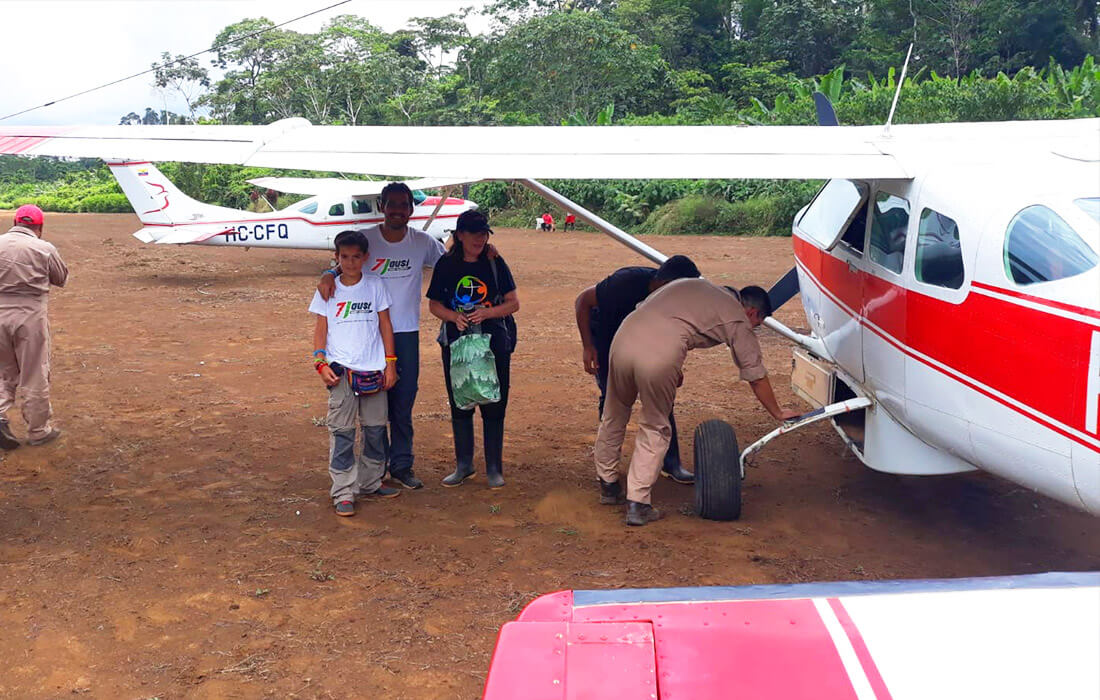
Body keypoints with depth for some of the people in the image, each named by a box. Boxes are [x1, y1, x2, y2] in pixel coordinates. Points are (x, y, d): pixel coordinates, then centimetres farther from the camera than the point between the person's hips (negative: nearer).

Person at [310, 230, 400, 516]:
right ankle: (343, 492, 3)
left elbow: (385, 325, 7)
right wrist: (320, 363, -7)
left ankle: (371, 482, 25)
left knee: (375, 428, 9)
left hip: (374, 370, 2)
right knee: (341, 431, -2)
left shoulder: (375, 285, 5)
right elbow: (321, 329, 5)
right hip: (341, 370, -2)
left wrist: (390, 363, 3)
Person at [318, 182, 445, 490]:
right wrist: (328, 275, -24)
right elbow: (344, 263, -1)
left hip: (407, 332, 2)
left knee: (404, 400, 7)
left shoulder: (423, 242, 1)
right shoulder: (365, 239, -5)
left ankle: (402, 464, 20)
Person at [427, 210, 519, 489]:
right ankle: (463, 465, 25)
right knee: (459, 405, 10)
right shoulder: (446, 265, 1)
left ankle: (494, 468, 14)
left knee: (494, 406, 1)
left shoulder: (495, 264, 0)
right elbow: (434, 304, 5)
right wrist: (455, 316, -14)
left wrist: (486, 313, -16)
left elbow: (513, 303, 0)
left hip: (494, 344, -1)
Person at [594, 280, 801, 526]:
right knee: (654, 429, 14)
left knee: (614, 417, 24)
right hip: (661, 356, -5)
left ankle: (608, 486, 38)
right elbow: (757, 378, 20)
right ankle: (637, 503, 11)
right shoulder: (738, 320, 15)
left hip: (625, 337, 5)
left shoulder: (693, 285, 32)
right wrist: (778, 413, 35)